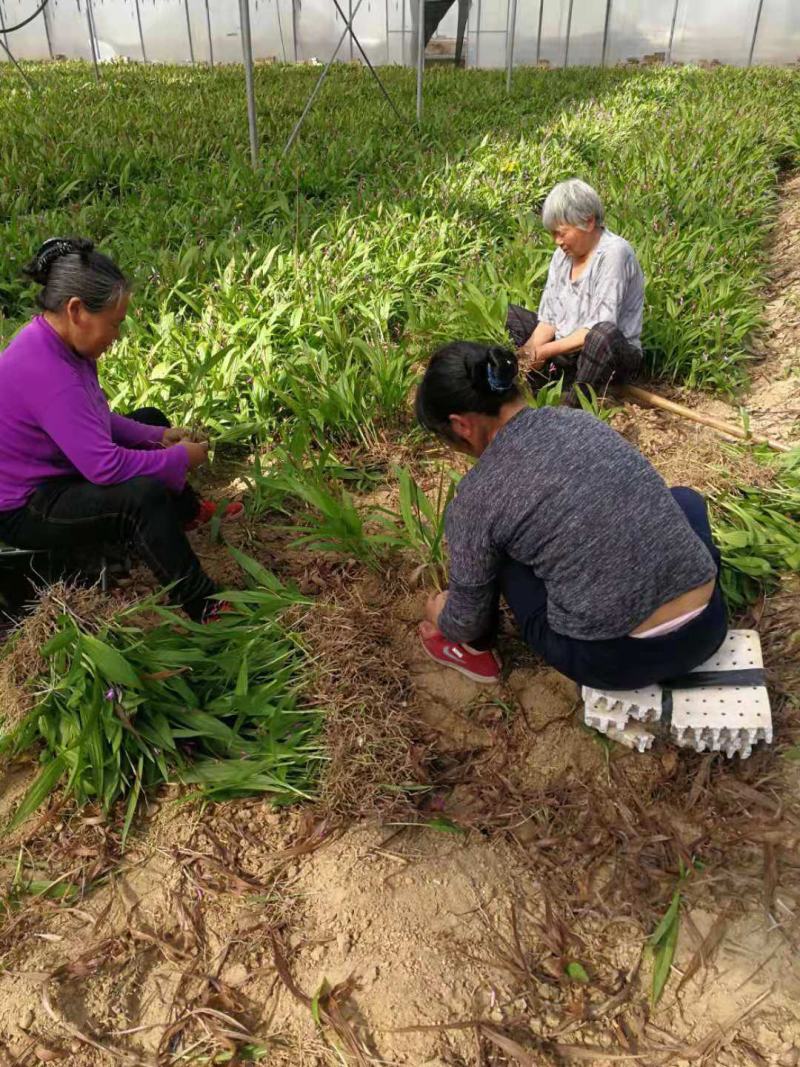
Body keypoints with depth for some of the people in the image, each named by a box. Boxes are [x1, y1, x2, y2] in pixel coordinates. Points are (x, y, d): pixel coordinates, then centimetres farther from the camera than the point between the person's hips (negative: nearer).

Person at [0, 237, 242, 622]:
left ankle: (189, 512, 37)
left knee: (150, 419, 21)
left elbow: (97, 420, 8)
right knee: (146, 495, -34)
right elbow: (105, 466, -36)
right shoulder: (44, 372, -34)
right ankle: (204, 608, -22)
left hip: (61, 469, 11)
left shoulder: (60, 343, -4)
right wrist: (181, 457, -23)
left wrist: (159, 436, -3)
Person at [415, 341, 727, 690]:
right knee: (684, 500, 34)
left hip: (616, 662, -4)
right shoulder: (581, 420, 6)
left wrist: (442, 620, 28)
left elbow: (468, 619, 4)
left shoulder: (477, 496, -11)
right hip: (707, 629, 5)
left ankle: (475, 649, 30)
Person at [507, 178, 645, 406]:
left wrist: (545, 351, -24)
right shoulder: (563, 255, 5)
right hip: (563, 352, 8)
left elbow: (601, 329, -24)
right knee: (507, 314, 4)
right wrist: (530, 351, -16)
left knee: (604, 334, -41)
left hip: (611, 354, -7)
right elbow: (548, 318, 3)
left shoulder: (614, 253, -16)